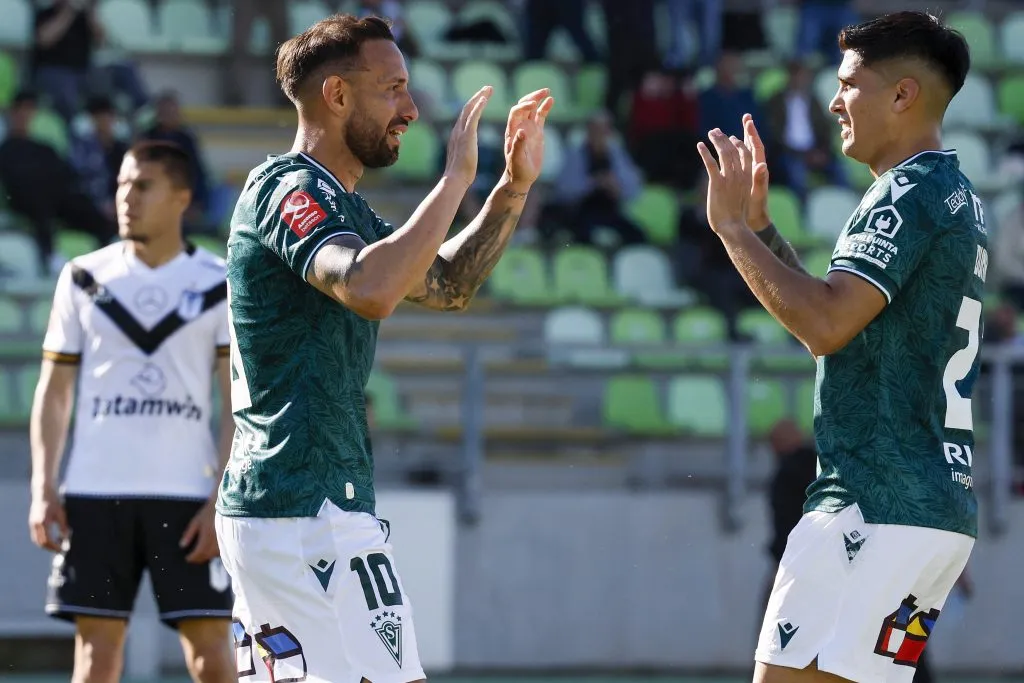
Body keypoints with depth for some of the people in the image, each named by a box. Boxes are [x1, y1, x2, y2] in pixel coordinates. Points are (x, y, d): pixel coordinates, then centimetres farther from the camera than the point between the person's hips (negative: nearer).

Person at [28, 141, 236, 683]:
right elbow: (54, 392, 11)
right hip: (94, 492, 2)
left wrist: (223, 499, -9)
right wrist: (43, 488, 0)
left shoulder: (220, 286, 3)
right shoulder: (83, 279, 9)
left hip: (188, 495, -2)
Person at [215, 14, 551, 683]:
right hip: (313, 509, -10)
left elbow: (446, 285, 28)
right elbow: (369, 290, -31)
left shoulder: (336, 202, 19)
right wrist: (456, 178, -24)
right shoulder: (292, 189, -12)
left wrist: (515, 187, 17)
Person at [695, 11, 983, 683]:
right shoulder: (958, 197, 20)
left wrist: (733, 226, -14)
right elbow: (843, 316, 28)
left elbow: (825, 324, -23)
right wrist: (760, 226, 22)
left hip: (877, 505, -10)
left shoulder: (909, 195, -11)